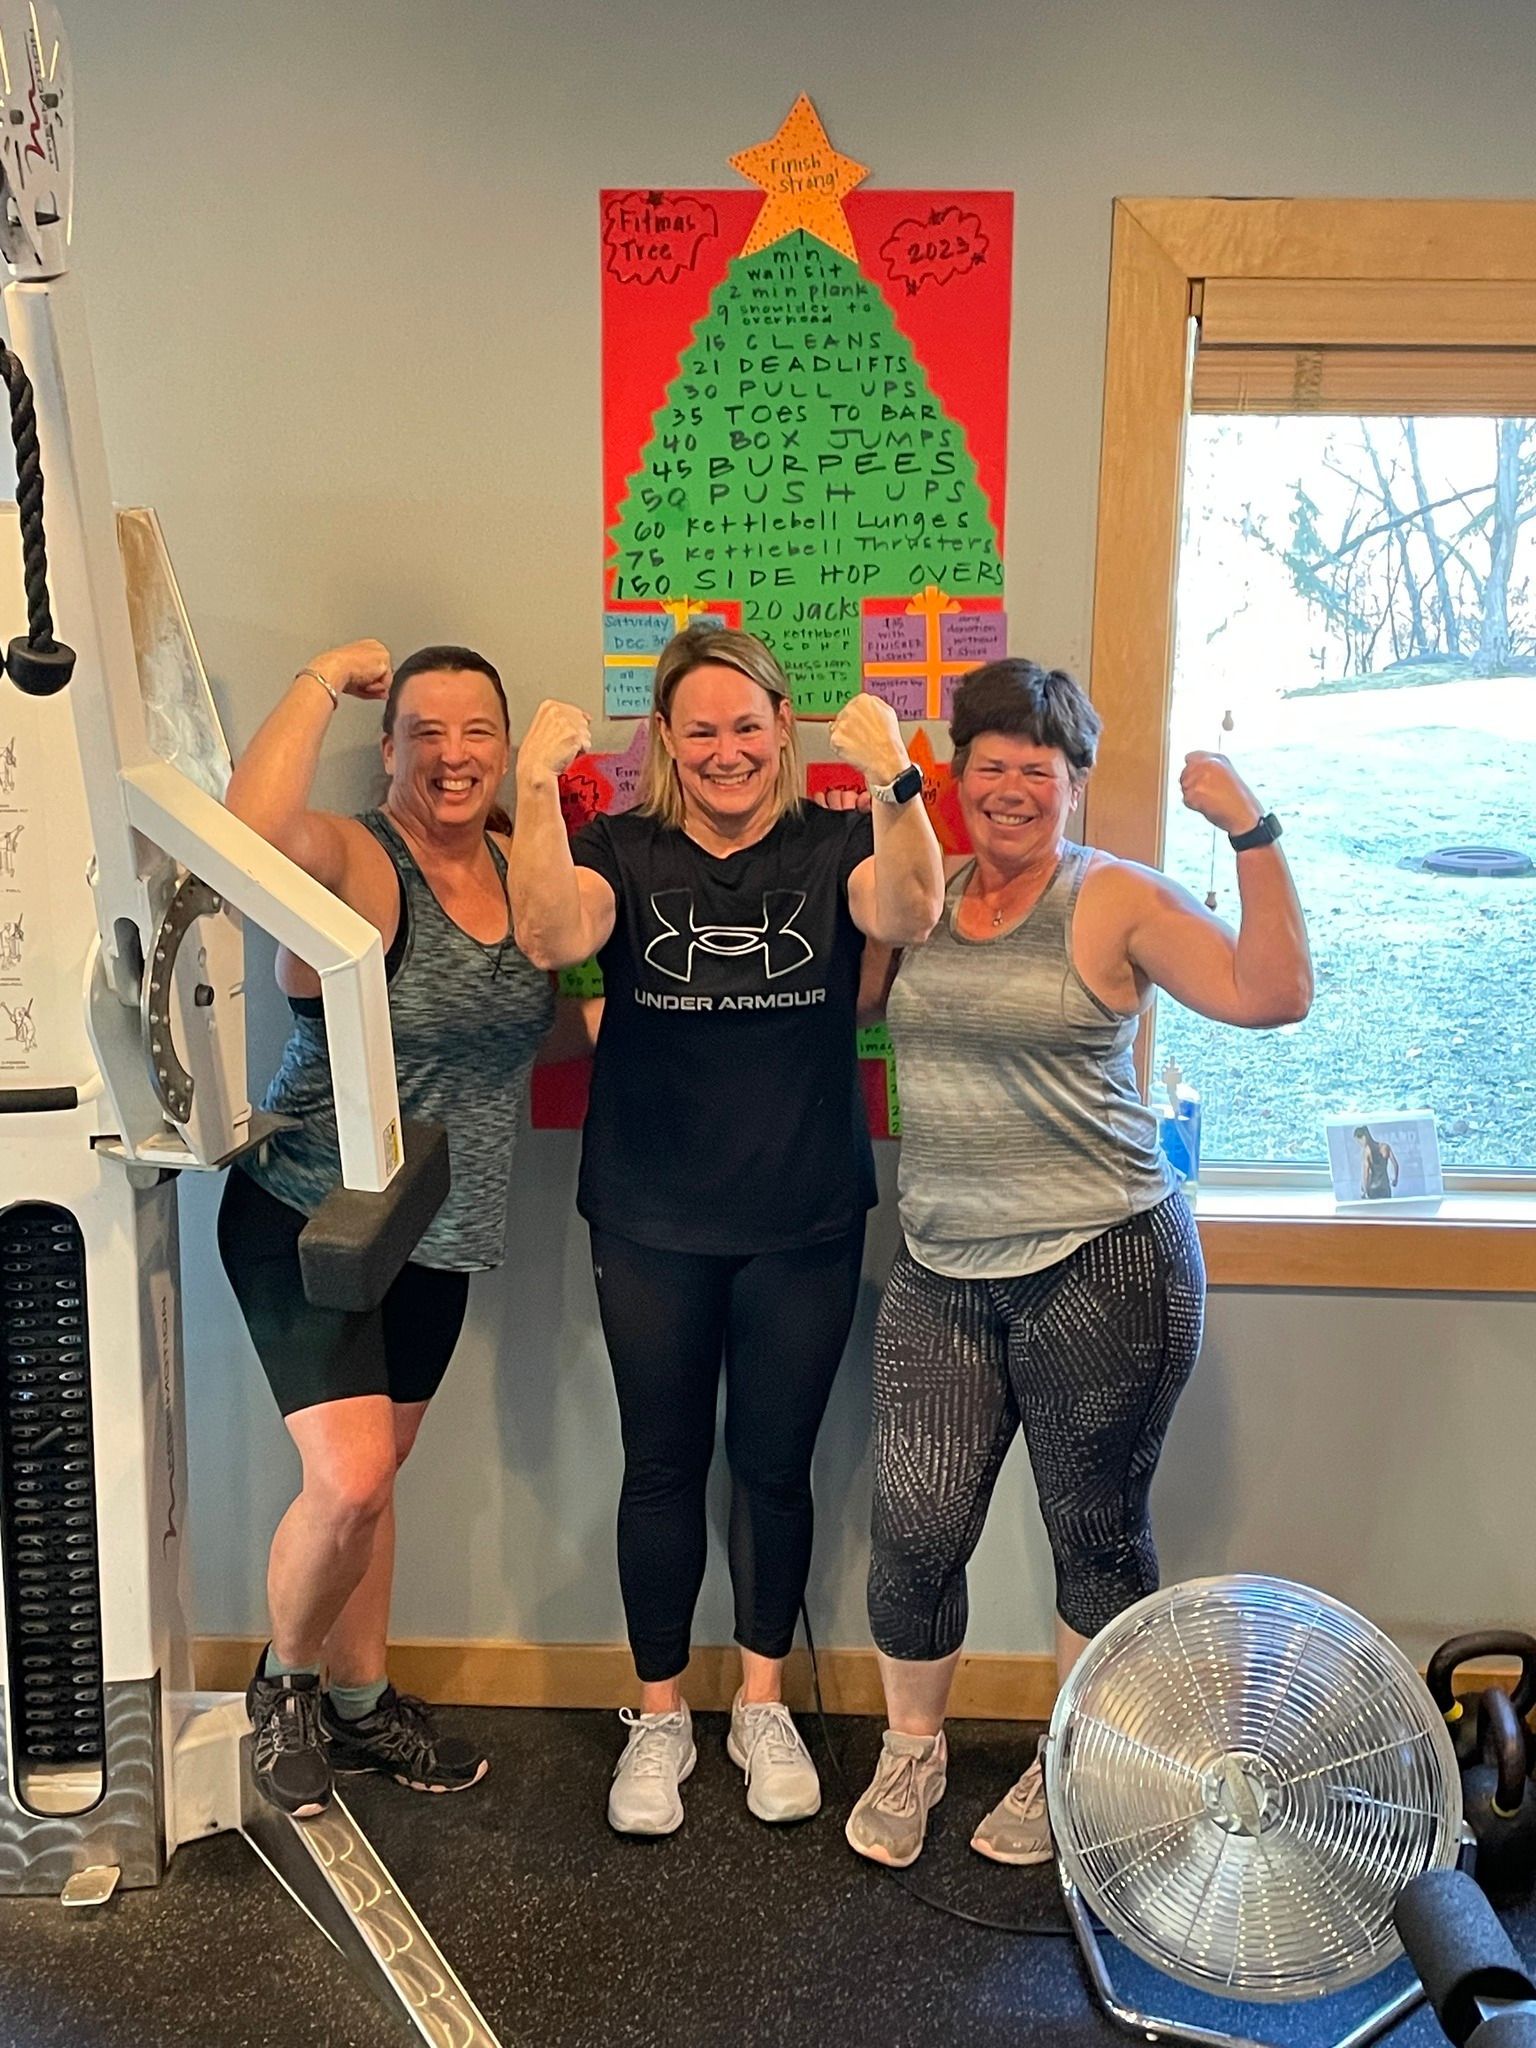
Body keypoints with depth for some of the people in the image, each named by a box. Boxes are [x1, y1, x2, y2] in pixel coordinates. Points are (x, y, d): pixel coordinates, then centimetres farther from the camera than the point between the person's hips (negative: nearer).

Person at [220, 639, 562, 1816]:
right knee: (348, 1481, -14)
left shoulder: (516, 870, 6)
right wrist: (324, 681, -28)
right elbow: (251, 827, -38)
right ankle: (284, 1683, 16)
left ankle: (361, 1703, 35)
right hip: (307, 1219, -6)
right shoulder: (353, 860, -17)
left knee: (374, 1475, 17)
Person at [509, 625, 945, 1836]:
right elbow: (551, 936, -21)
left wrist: (896, 779, -39)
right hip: (651, 1228, 0)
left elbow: (909, 917, -23)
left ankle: (764, 1705, 34)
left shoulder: (834, 846, -2)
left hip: (805, 1225, 0)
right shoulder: (622, 851, -2)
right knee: (662, 1466, 12)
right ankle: (660, 1718, 30)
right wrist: (538, 783, -33)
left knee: (775, 1464, 13)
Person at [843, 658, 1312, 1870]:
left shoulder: (1118, 903, -4)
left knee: (1098, 1536, 10)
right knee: (915, 1537, 3)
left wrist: (1252, 834, -20)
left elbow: (1272, 994, -13)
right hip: (942, 1278, 4)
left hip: (1102, 1269, -3)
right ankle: (911, 1752, 29)